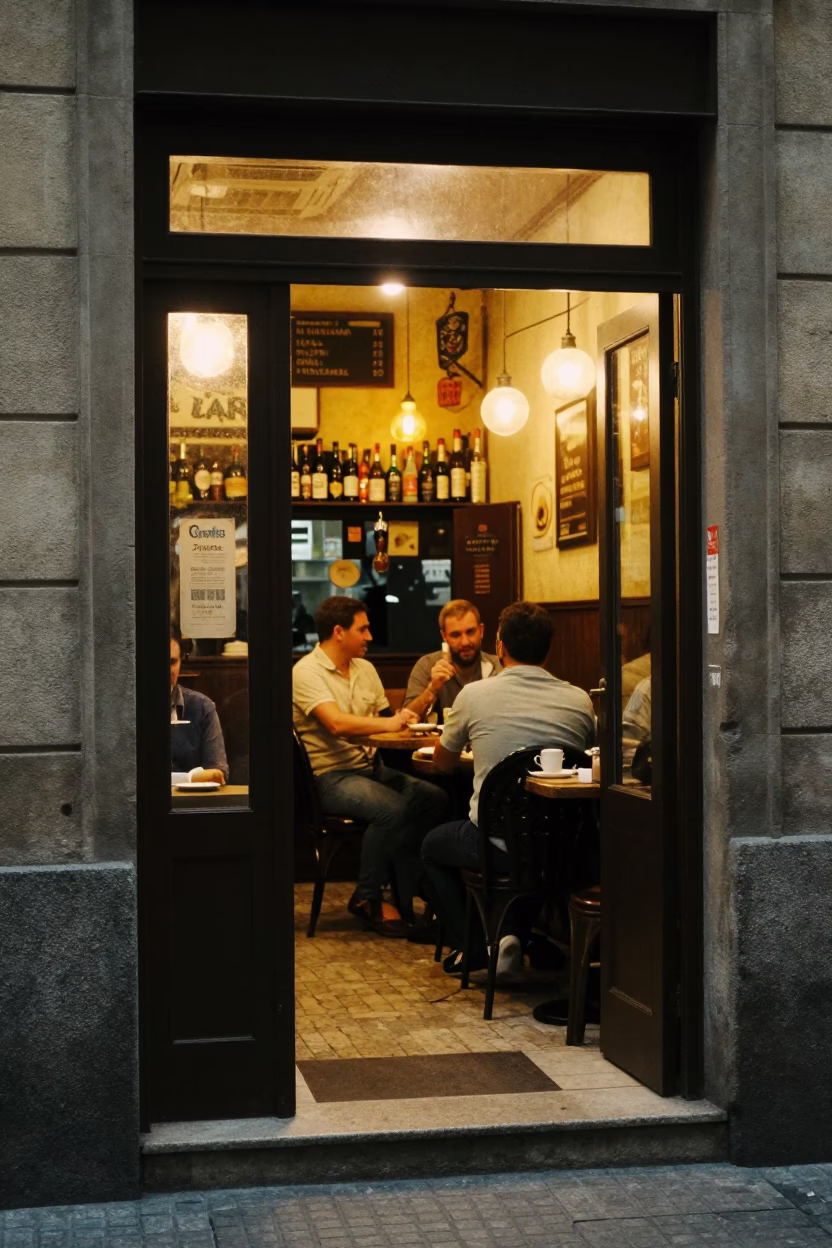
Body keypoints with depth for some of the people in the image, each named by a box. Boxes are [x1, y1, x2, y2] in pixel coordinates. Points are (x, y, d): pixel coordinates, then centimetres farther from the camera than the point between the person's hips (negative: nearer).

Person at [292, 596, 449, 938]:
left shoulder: (365, 669, 15)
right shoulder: (307, 672, -10)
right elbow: (337, 723, -25)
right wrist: (389, 723, -27)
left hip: (370, 767, 8)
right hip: (330, 777, -8)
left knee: (433, 798, -16)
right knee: (392, 809, -32)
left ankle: (407, 898, -10)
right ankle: (367, 899, -12)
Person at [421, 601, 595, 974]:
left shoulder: (475, 695, -7)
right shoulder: (579, 700, -2)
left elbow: (442, 762, 11)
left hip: (497, 845, -3)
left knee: (433, 845, 28)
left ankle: (475, 949, 17)